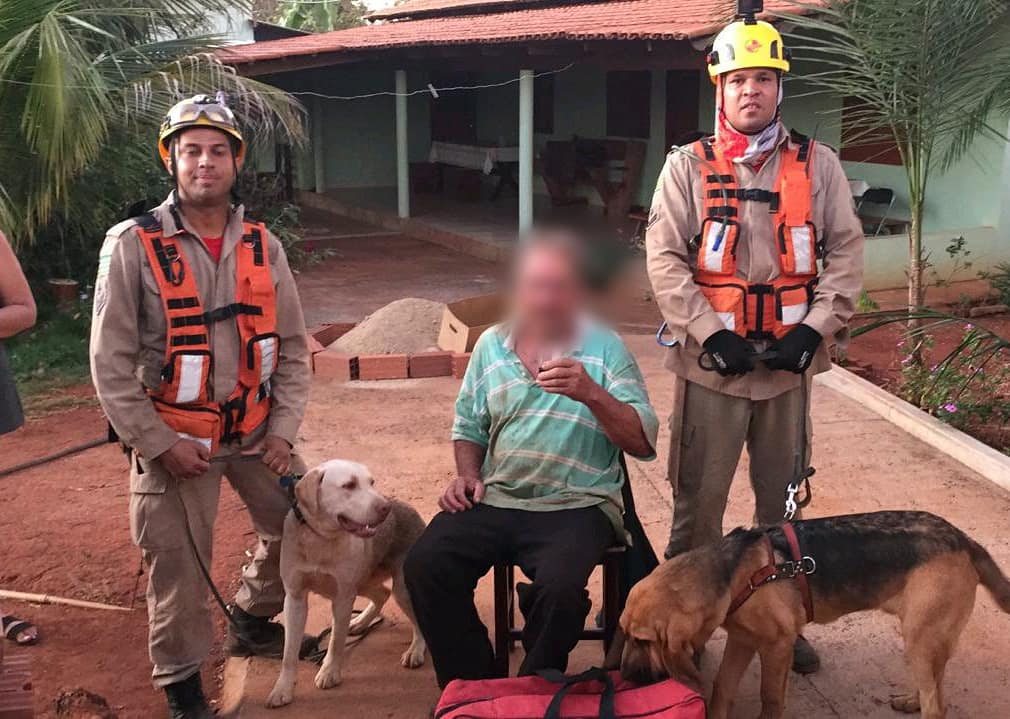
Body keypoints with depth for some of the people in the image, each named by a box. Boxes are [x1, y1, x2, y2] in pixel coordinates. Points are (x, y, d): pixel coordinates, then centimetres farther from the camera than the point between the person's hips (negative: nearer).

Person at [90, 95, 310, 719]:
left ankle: (252, 621, 40)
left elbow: (293, 346, 6)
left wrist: (284, 429, -2)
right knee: (179, 566, 1)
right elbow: (111, 361, -11)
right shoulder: (132, 246, -11)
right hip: (174, 437, -4)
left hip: (255, 430, 5)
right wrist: (159, 443, -13)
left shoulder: (264, 246, 2)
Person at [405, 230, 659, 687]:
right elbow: (468, 426, 20)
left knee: (560, 587, -31)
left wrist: (591, 394, -24)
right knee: (424, 566, -19)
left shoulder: (605, 349, -1)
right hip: (494, 500, 4)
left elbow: (643, 444, -9)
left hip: (576, 507, -3)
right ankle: (471, 690, 2)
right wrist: (467, 475, 1)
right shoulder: (491, 345, 10)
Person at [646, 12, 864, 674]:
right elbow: (665, 258, -6)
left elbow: (845, 253, 3)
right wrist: (711, 332, -15)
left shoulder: (818, 165, 5)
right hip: (711, 363, -2)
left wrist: (815, 328, -10)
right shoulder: (688, 167, 0)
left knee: (785, 498, 13)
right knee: (699, 499, 6)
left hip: (789, 362, 2)